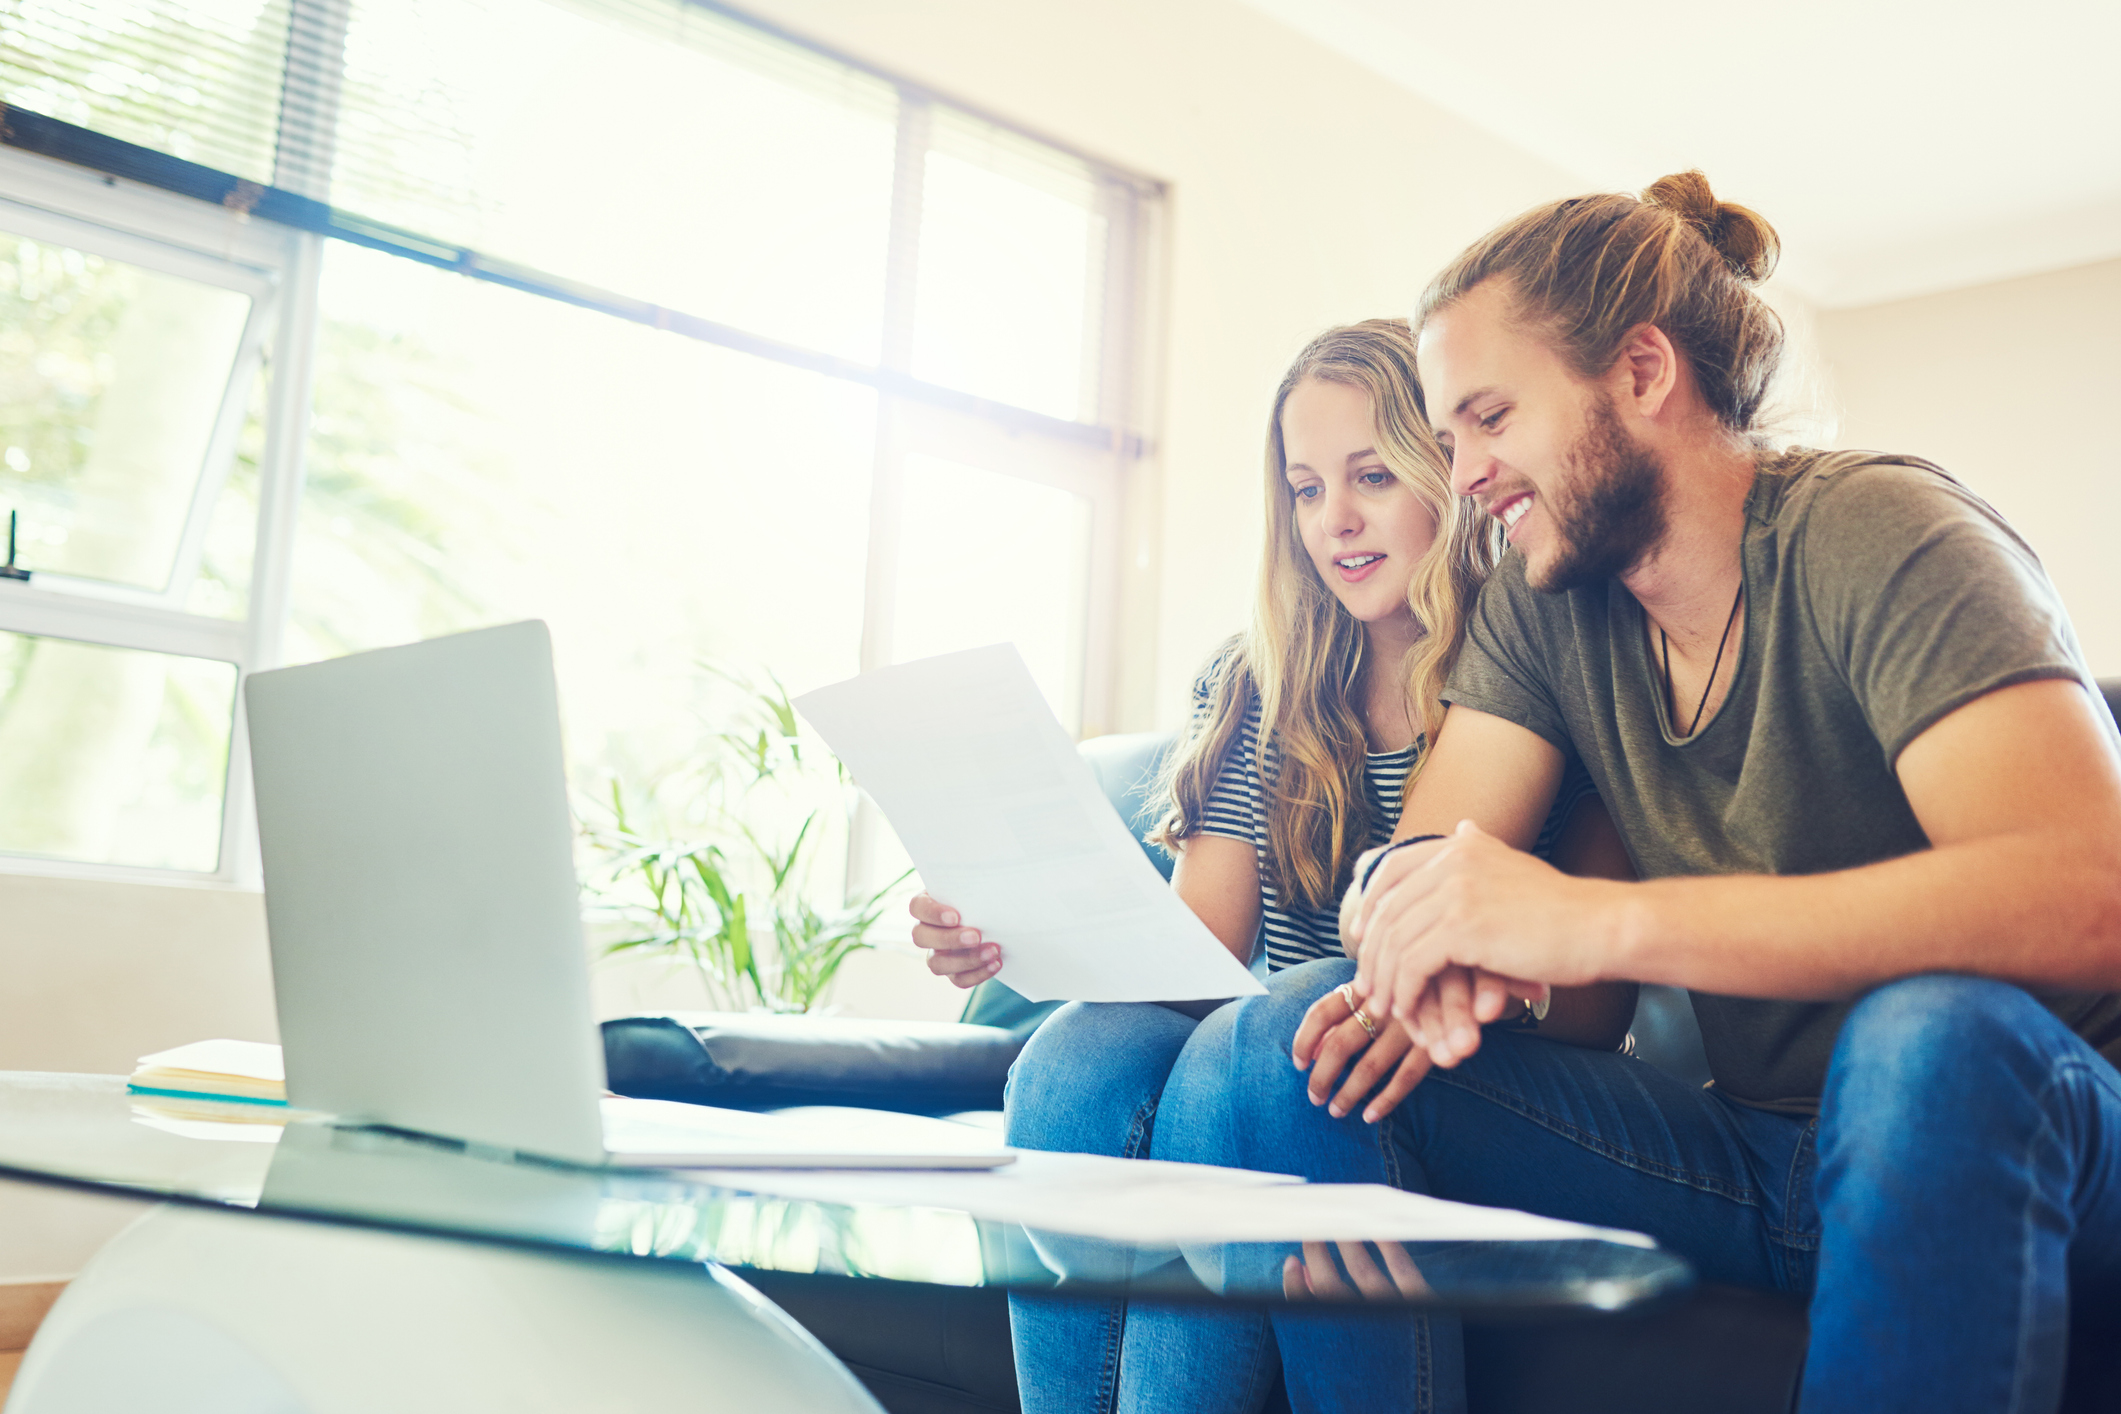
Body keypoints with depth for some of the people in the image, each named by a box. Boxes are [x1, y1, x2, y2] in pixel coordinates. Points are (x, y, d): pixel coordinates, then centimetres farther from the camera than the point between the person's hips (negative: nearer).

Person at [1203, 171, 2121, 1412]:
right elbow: (1408, 869, 1)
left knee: (1946, 1032, -39)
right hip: (1760, 1148, 5)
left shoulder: (1885, 539, -15)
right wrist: (1430, 949, -26)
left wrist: (1598, 922, -37)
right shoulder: (1541, 605, 5)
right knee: (1291, 1041, -11)